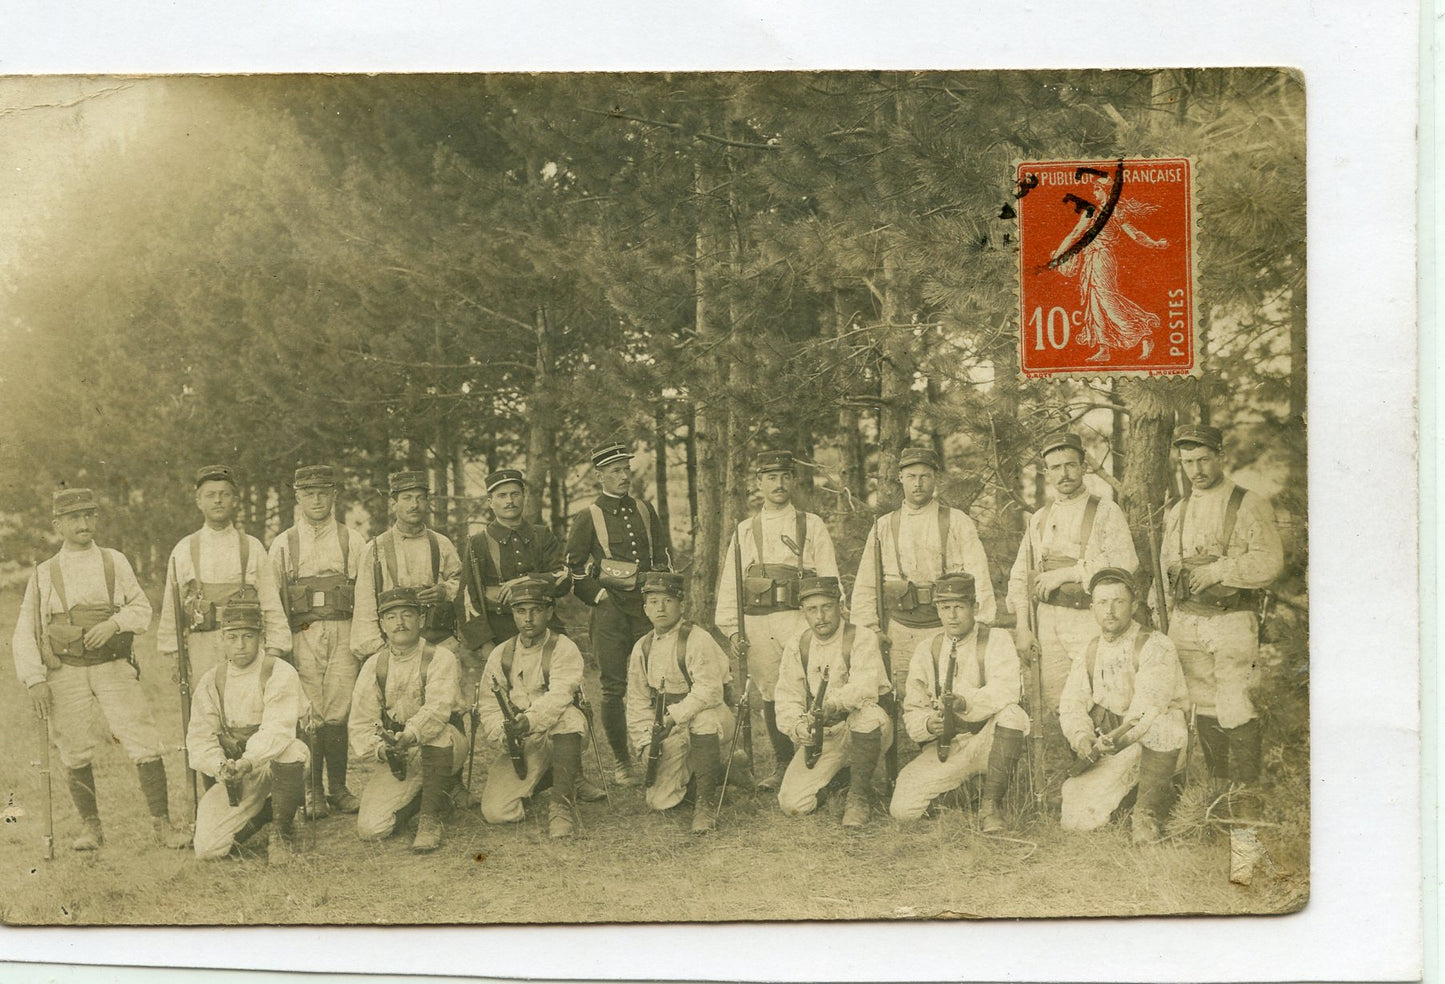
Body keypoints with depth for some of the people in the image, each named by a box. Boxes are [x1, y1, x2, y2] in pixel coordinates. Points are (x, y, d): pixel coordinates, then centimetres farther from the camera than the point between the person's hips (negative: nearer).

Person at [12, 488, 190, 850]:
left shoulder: (115, 562, 6)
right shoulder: (45, 574, 5)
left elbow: (141, 608, 8)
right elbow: (25, 633, 5)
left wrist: (114, 622, -13)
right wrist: (35, 680, -4)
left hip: (114, 668, 0)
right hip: (65, 674, 0)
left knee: (146, 745, -8)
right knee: (76, 755, 6)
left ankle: (161, 823, 1)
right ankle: (90, 827, 23)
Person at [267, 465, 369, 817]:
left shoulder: (352, 541, 10)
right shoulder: (283, 544, 10)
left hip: (343, 634, 0)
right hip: (302, 638, 0)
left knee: (338, 714, -2)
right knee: (310, 715, -3)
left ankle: (338, 788, 10)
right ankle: (312, 792, 8)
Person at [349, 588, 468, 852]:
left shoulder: (439, 658, -7)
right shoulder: (373, 666, 4)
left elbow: (438, 709, -24)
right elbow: (361, 724, 1)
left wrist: (409, 736, -43)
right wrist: (381, 748, -21)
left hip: (443, 750, -3)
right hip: (398, 761, 3)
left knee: (437, 732, -38)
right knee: (370, 829, -14)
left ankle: (430, 819, -23)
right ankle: (418, 796, 17)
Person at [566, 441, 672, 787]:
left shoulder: (645, 509, 12)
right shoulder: (589, 517, 1)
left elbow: (664, 555, 17)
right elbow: (573, 568, 2)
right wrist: (600, 597, -5)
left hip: (647, 605, 3)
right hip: (610, 608, -3)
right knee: (614, 687, -1)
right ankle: (622, 762, 8)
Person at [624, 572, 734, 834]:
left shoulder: (697, 640, -13)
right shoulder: (642, 648, 5)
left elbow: (710, 690, -23)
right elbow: (637, 700, 8)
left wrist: (676, 716, -30)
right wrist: (645, 741, -3)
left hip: (708, 719, -4)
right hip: (671, 733, 5)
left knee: (703, 717, -41)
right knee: (659, 801, -8)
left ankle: (706, 802, -26)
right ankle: (691, 770, 27)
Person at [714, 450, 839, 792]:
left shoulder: (812, 526, 8)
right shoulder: (744, 531, 14)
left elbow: (830, 580, 6)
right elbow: (729, 584, 14)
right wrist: (731, 630, 6)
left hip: (799, 618, -2)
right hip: (756, 623, 2)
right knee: (770, 696, 6)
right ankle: (782, 766, 18)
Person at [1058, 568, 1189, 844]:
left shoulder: (1154, 645, -12)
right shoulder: (1089, 650, 7)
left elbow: (1149, 705, -25)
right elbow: (1072, 702, 1)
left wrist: (1122, 736, -42)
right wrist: (1081, 736, -20)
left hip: (1158, 744, -5)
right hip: (1108, 747, 5)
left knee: (1161, 724, -40)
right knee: (1075, 819, -11)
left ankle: (1148, 812, -21)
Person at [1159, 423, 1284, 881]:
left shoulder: (1249, 504, -1)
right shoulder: (1177, 512, 16)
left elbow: (1270, 561, -11)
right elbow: (1166, 563, 22)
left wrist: (1216, 570, -17)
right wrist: (1179, 577, 4)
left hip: (1232, 621, -6)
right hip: (1186, 621, 6)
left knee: (1235, 713, -13)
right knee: (1204, 711, 9)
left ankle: (1245, 826, -14)